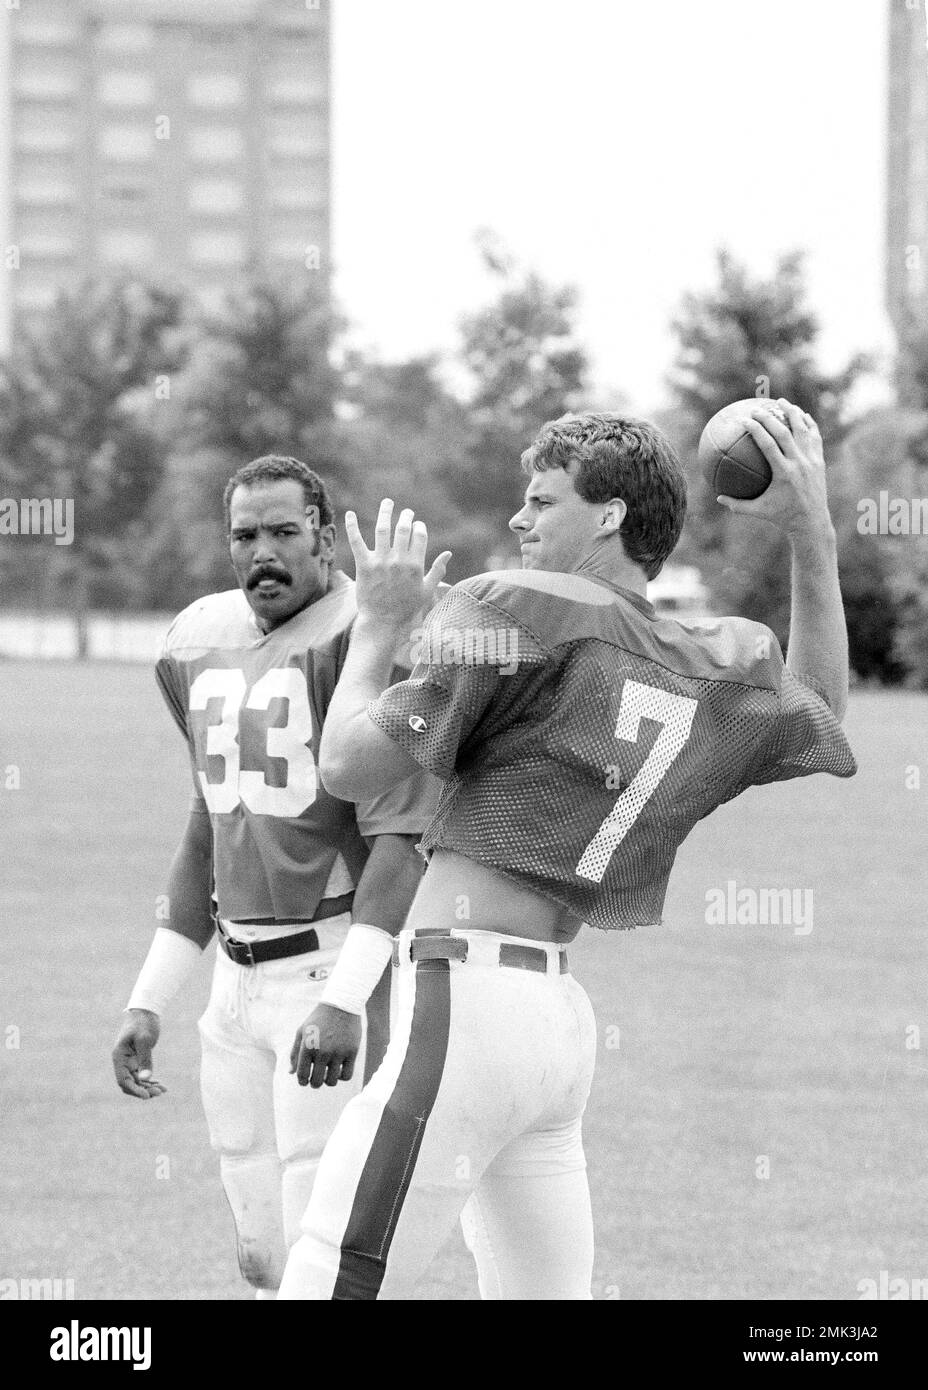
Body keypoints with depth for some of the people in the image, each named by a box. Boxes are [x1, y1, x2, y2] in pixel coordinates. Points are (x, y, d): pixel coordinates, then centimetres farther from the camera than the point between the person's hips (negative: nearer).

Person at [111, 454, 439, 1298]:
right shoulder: (203, 645, 11)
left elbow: (398, 840, -18)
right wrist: (150, 1001, 20)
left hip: (339, 972, -8)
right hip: (240, 981, 8)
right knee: (265, 1263, 10)